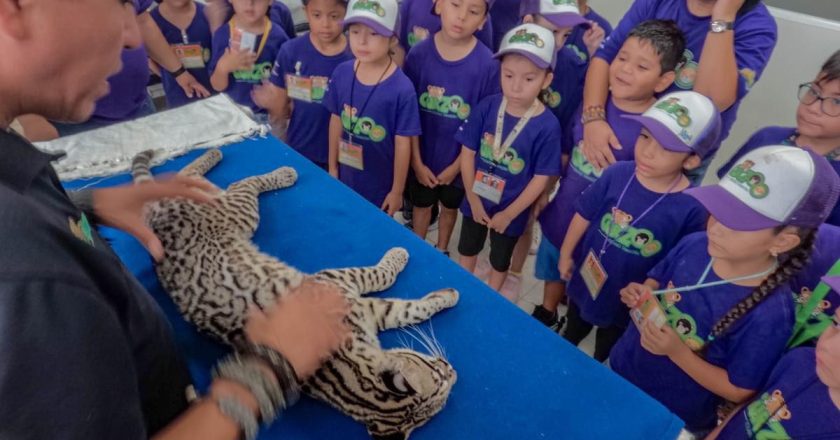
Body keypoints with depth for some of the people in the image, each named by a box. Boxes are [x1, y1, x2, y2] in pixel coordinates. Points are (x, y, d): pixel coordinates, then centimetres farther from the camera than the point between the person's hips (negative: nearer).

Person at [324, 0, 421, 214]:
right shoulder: (341, 74, -11)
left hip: (382, 185, -4)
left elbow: (402, 144, -15)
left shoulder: (402, 88, -23)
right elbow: (336, 121, 1)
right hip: (346, 178, 4)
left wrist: (397, 190, -7)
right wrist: (332, 166, 9)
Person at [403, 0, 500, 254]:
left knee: (450, 206, 23)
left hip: (458, 160, 0)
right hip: (422, 157, 1)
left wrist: (456, 166, -9)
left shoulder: (488, 64, -19)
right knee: (422, 205, 22)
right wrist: (417, 162, -8)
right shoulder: (419, 54, -15)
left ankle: (442, 251, 50)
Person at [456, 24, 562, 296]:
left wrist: (508, 214, -13)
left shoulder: (548, 126, -23)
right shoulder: (487, 107, -17)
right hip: (475, 201, 3)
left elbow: (541, 179, -17)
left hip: (511, 211, -2)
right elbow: (468, 153, -10)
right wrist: (473, 199, -10)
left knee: (500, 260, 23)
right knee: (467, 249, 26)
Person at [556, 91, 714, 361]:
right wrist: (566, 254, 1)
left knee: (607, 346, 29)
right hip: (584, 276, 2)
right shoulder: (617, 174, -21)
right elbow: (584, 215, -8)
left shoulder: (691, 208, -28)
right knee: (573, 329, 32)